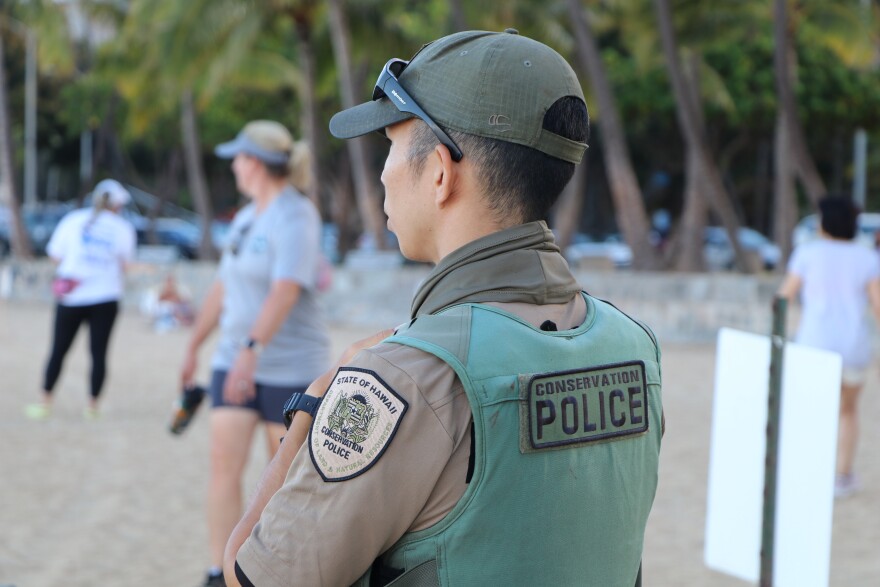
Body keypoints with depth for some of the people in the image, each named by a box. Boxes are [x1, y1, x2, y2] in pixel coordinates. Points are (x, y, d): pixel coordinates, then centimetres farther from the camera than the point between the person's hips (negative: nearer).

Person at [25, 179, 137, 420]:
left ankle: (45, 403, 8)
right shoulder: (123, 228, 2)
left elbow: (55, 256, 3)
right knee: (99, 352, 5)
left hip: (71, 298, 0)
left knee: (58, 349, 7)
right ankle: (92, 406, 4)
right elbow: (124, 263, 0)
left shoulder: (73, 220, 3)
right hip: (106, 297, 0)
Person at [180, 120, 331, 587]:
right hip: (236, 359, 7)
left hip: (290, 366, -7)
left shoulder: (296, 217, -15)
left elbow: (286, 291, -28)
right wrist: (194, 347, 21)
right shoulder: (247, 218, 12)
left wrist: (252, 349, -39)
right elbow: (223, 287, 19)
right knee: (224, 462, -3)